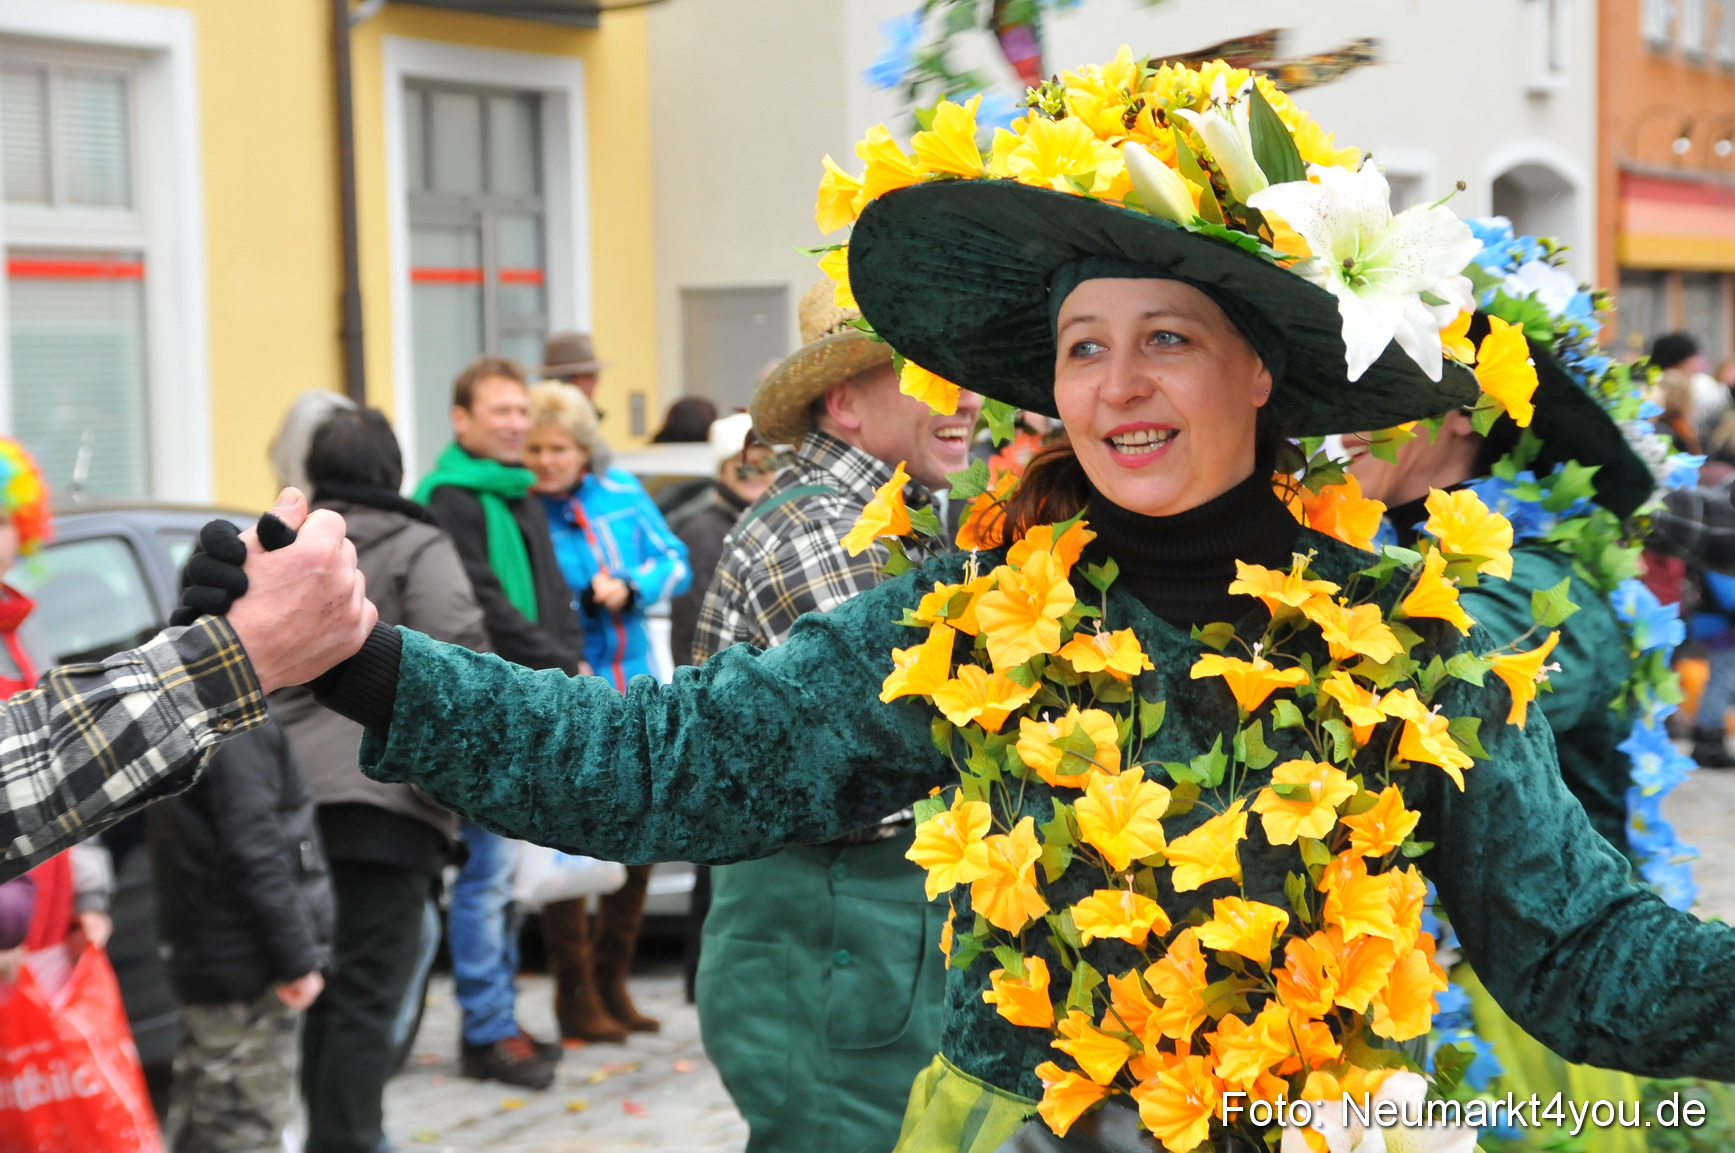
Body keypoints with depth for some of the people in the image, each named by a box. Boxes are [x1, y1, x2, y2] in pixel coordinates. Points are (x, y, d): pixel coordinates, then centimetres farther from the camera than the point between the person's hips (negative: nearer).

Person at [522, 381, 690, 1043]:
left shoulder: (622, 494, 6)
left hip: (632, 689, 6)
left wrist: (631, 587, -11)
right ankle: (576, 995, 9)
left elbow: (673, 560, 8)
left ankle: (611, 982, 25)